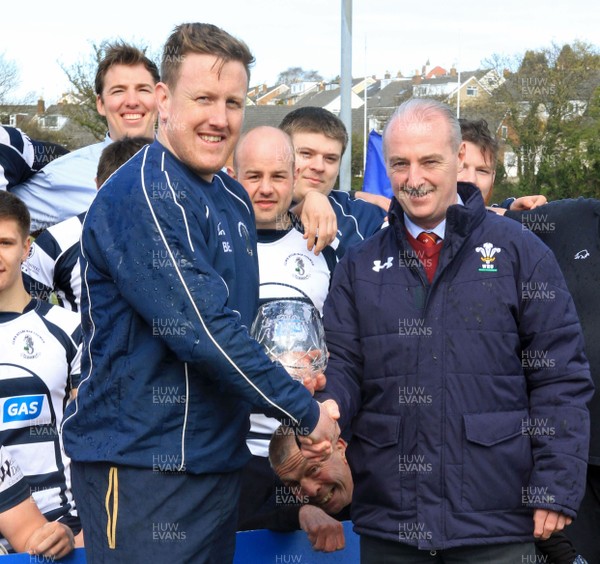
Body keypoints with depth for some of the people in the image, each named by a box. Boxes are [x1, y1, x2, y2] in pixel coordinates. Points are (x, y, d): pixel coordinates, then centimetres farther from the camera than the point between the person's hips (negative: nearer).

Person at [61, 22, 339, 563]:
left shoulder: (232, 198, 11)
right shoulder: (140, 196, -17)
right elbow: (204, 330, -23)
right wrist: (306, 413, -15)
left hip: (218, 457, 8)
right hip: (142, 468, -8)